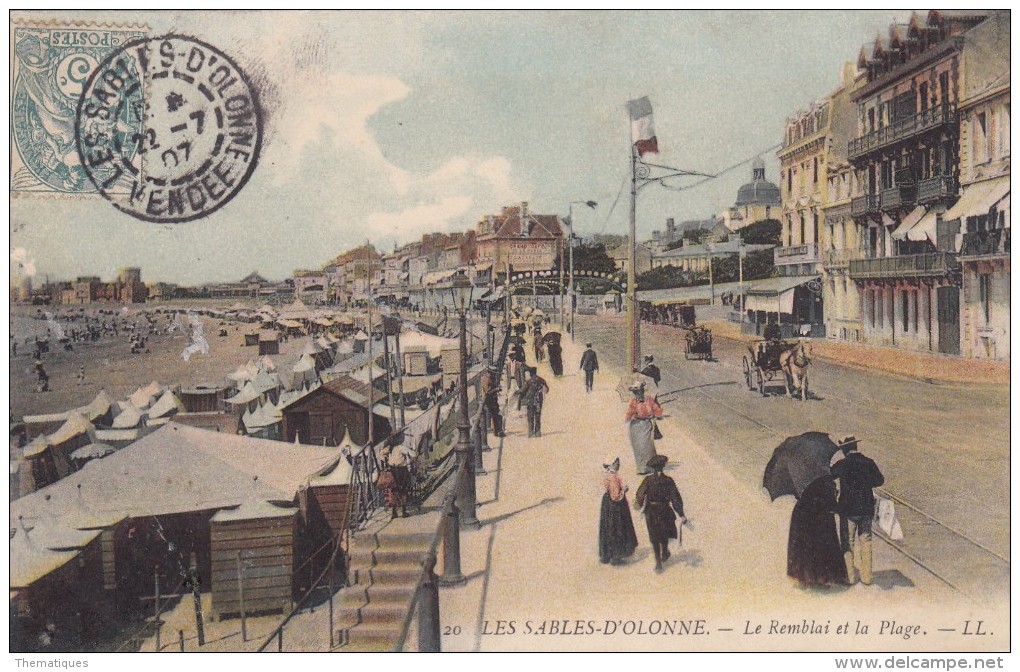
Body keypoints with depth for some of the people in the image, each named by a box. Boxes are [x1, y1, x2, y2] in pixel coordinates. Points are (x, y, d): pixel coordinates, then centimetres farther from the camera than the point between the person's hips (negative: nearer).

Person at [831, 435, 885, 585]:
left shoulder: (842, 464, -14)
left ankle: (849, 576, 11)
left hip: (848, 509, -3)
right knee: (865, 541, 13)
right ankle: (866, 577, 16)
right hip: (867, 508, 4)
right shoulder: (868, 462, -2)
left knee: (847, 542, 8)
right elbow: (880, 480, 9)